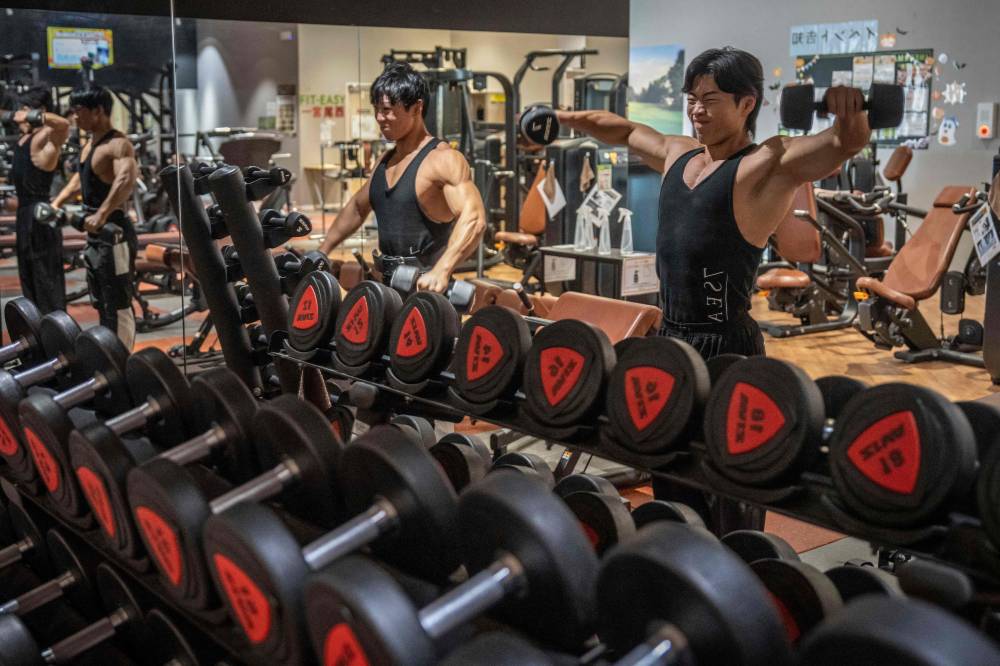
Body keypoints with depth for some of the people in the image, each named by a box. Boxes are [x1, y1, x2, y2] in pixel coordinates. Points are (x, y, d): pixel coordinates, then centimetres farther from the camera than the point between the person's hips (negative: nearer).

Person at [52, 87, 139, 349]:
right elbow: (80, 178, 31)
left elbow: (127, 178, -37)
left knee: (118, 305, -5)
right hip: (96, 233, 10)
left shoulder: (117, 145, -17)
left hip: (114, 232, -10)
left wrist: (101, 215, -45)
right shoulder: (90, 144, 14)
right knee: (101, 303, 18)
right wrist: (57, 203, 22)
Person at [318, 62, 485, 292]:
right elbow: (357, 208, 30)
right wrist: (321, 253, 28)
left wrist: (441, 272, -42)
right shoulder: (386, 161, 13)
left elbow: (473, 218, -29)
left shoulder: (444, 160, -14)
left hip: (426, 287, -8)